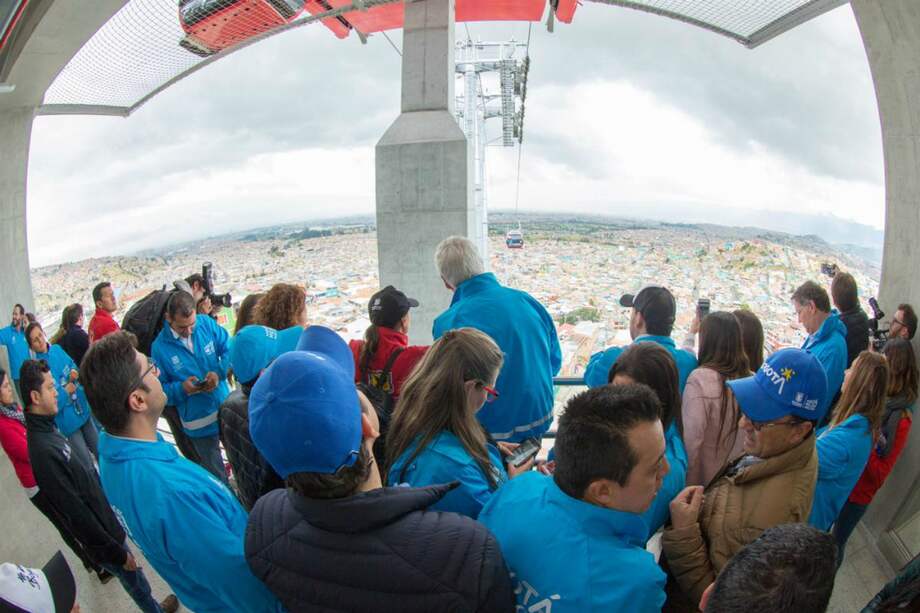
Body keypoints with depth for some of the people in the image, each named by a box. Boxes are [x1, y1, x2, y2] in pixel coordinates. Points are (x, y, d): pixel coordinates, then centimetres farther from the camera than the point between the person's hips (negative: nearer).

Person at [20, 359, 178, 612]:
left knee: (135, 582, 25)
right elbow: (76, 513, -26)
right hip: (102, 539, -8)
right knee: (136, 582, 13)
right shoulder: (43, 451, -30)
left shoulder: (47, 429, 0)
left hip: (106, 524, 8)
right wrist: (117, 552, -17)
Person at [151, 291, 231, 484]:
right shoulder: (160, 347, -13)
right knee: (217, 476, 14)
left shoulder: (206, 323, -8)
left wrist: (219, 373, -20)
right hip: (199, 422, -3)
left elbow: (229, 350, -3)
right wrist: (181, 389, -26)